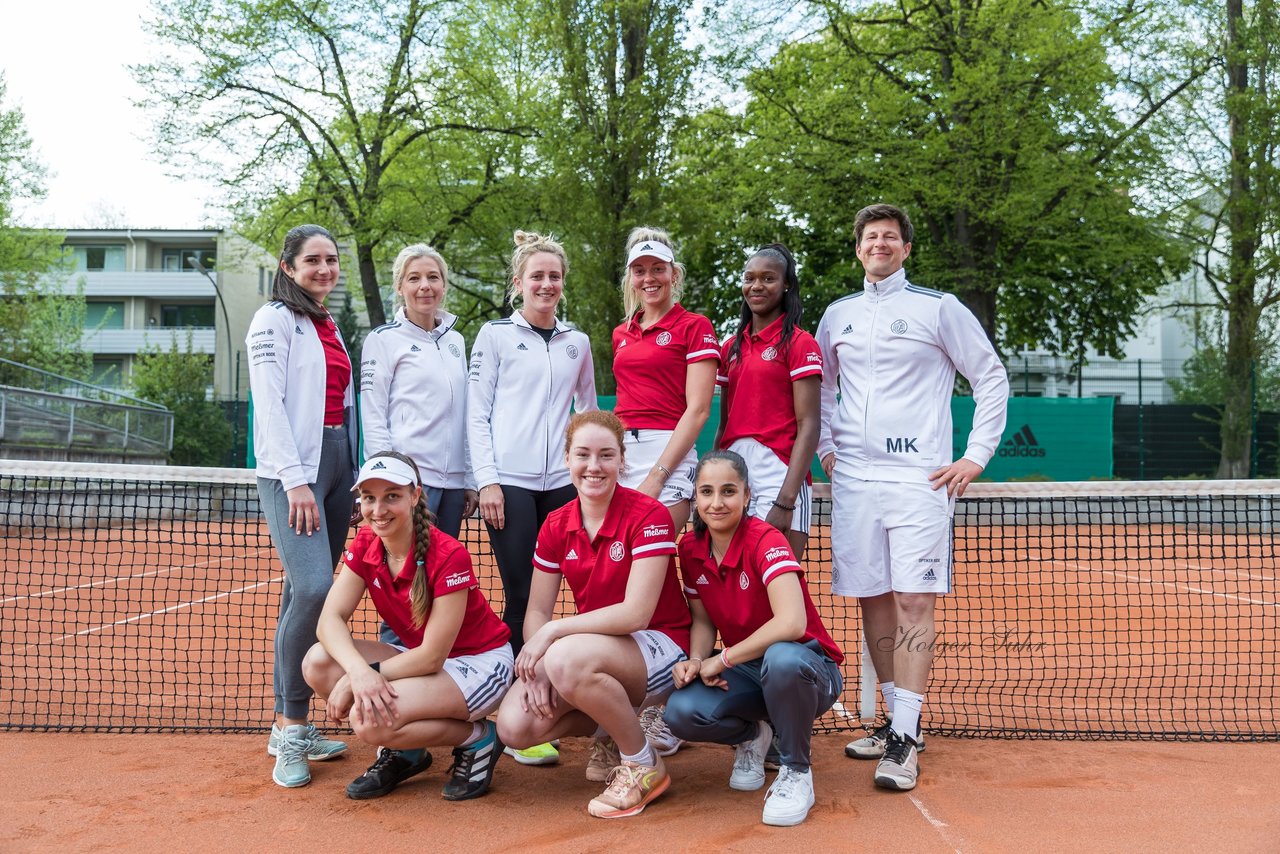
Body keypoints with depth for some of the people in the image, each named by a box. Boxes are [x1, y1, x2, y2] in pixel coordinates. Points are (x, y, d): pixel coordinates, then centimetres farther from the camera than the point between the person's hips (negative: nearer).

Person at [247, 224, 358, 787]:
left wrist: (352, 481, 15)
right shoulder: (274, 320, -3)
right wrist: (295, 481, -18)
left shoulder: (330, 328, 19)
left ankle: (287, 726, 12)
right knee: (313, 588, -20)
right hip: (291, 471, -7)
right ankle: (292, 731, -10)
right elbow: (269, 404, -11)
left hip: (335, 465, 7)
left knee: (303, 595, 6)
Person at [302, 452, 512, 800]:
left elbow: (432, 656, -23)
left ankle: (477, 738, -3)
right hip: (419, 656, 7)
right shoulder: (365, 545, -5)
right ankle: (403, 751, 5)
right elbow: (330, 619, -14)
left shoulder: (448, 556, -25)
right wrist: (359, 671, -34)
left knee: (370, 721, -28)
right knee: (318, 662, -14)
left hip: (480, 663, -7)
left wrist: (360, 679, -23)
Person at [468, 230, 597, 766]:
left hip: (562, 483, 3)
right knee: (521, 598, -5)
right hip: (510, 482, -3)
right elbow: (476, 414, 1)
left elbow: (589, 411, 22)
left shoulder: (577, 343, 15)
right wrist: (487, 480, -8)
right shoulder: (496, 335, 4)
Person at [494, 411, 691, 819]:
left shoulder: (648, 516, -16)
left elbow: (635, 613, -23)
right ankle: (609, 732, 13)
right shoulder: (556, 526, 2)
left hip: (660, 648, -6)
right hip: (596, 646, 6)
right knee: (515, 725, -17)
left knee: (568, 658, -36)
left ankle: (645, 765, -11)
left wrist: (553, 632, -22)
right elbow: (536, 612, 2)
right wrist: (537, 667, -17)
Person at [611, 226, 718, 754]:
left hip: (669, 456, -6)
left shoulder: (694, 328, 1)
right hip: (621, 453, 6)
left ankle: (658, 711, -2)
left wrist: (656, 477, -13)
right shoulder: (622, 334, 19)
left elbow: (696, 410, -6)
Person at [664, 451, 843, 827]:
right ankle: (752, 735, 12)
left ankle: (796, 771, -13)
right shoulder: (690, 547, -3)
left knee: (782, 658, -42)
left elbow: (791, 623, -36)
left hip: (805, 669, -5)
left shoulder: (765, 540, -22)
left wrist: (722, 660, -26)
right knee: (681, 712, -25)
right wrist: (695, 661, -13)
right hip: (746, 671, 5)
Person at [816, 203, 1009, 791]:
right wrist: (826, 447, 14)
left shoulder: (939, 308, 2)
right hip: (853, 479, 4)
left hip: (918, 479, -4)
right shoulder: (838, 315, 14)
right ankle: (897, 719, 18)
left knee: (914, 601, -10)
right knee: (872, 600, 6)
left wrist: (976, 457, -1)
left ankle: (905, 740, -7)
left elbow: (992, 378, 5)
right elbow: (822, 385, 27)